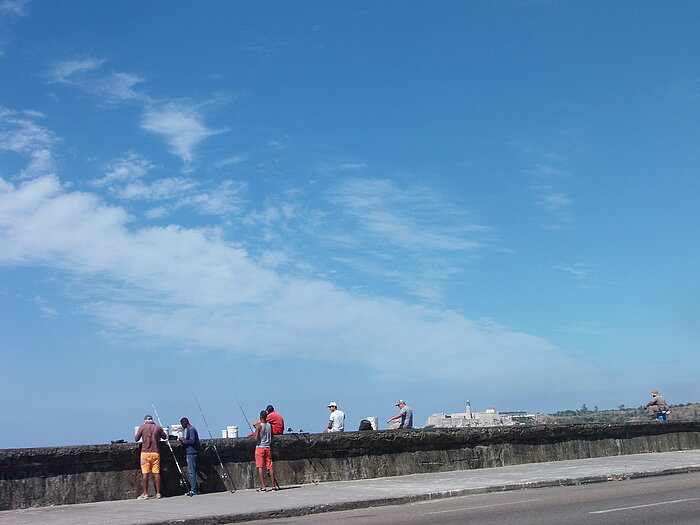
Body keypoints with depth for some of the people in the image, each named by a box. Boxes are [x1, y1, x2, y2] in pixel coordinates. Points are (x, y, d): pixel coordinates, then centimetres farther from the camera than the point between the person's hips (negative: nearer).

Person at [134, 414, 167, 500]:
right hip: (155, 453, 2)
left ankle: (145, 494, 1)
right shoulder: (158, 427, 5)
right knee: (156, 473, 3)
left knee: (145, 473, 0)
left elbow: (136, 439, 3)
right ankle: (158, 493, 4)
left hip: (145, 452, -2)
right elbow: (164, 437, 18)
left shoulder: (142, 427, -1)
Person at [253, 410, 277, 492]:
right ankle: (273, 485, 11)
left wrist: (254, 435, 4)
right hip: (268, 448, 5)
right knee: (270, 467, 9)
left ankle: (263, 487, -10)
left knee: (260, 467, -4)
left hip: (260, 447, -5)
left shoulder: (259, 426, -11)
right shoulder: (270, 425, 6)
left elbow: (256, 438, -15)